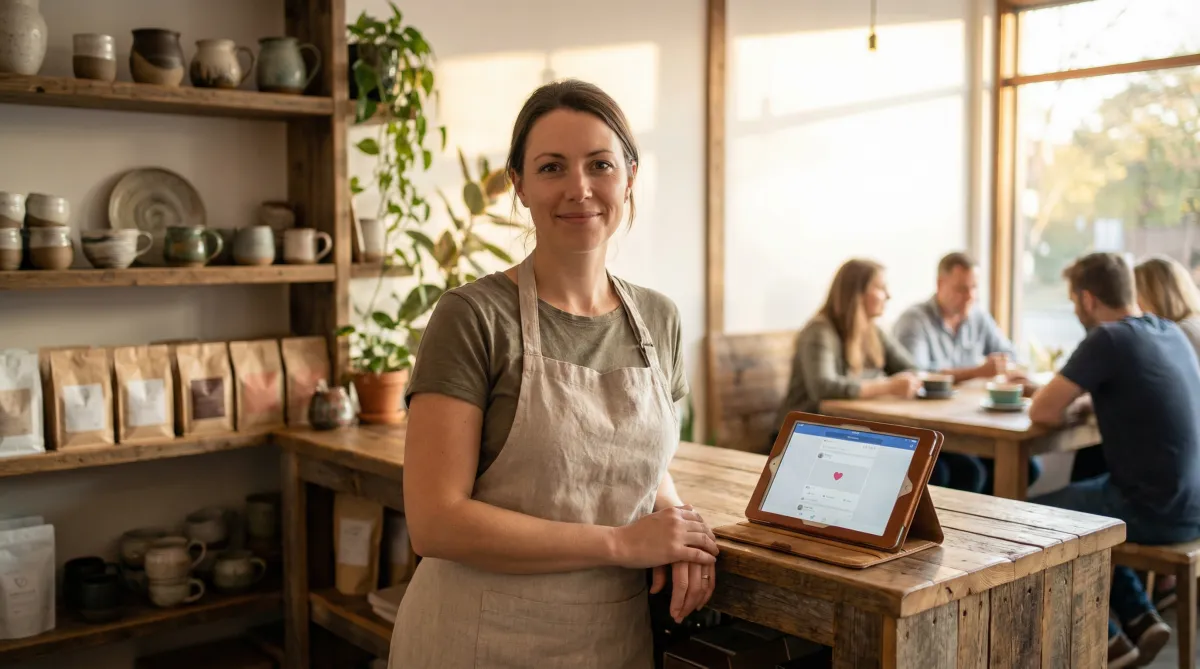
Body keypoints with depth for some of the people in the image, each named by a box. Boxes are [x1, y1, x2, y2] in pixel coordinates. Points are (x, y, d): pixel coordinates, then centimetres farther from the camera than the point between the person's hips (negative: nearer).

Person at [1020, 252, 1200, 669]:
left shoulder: (1108, 338, -18)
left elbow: (1042, 412, -15)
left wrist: (1068, 407, 5)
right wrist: (1079, 401, 10)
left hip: (1156, 511, -8)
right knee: (1080, 500, 29)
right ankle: (1140, 619, 21)